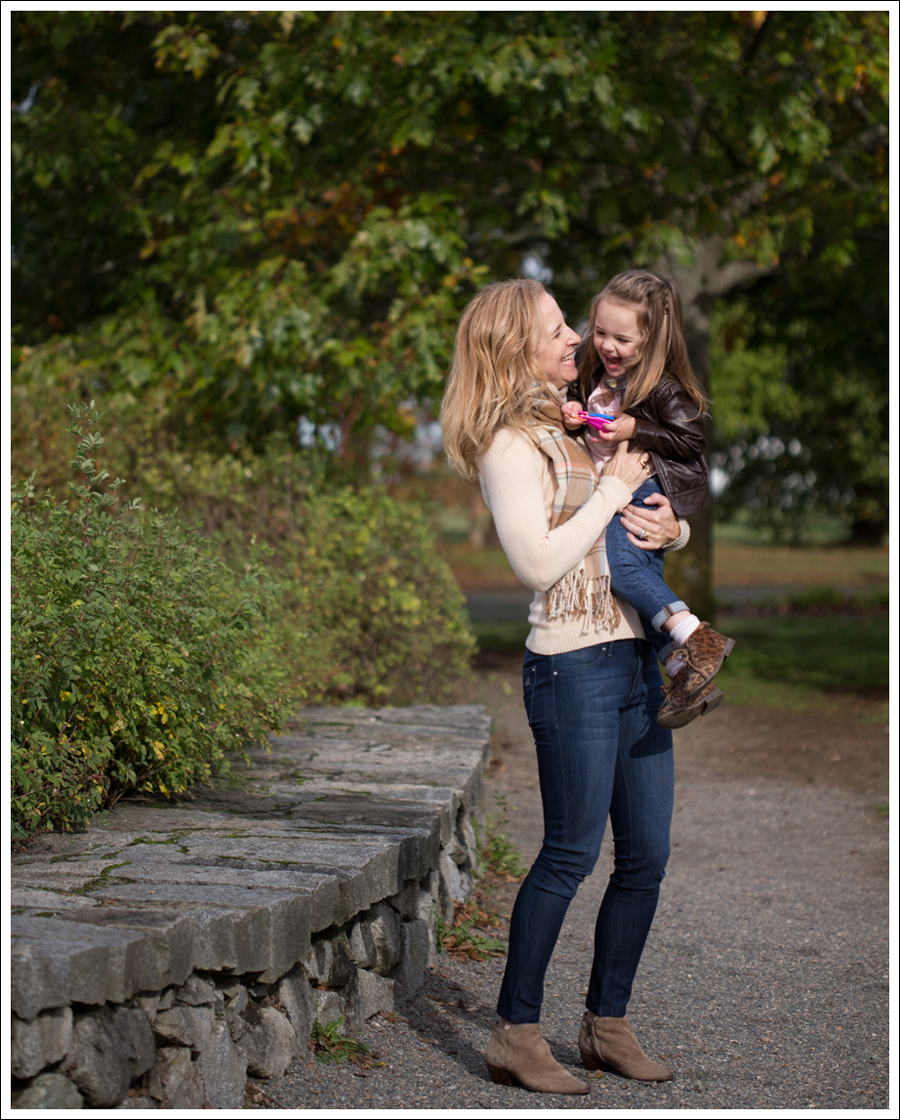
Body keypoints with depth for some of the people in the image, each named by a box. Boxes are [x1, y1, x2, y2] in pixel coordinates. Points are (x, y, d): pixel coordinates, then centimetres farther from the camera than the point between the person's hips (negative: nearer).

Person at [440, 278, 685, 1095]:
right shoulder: (509, 445, -8)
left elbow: (651, 521, 23)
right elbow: (538, 562, -19)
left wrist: (671, 527, -1)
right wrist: (614, 490, -13)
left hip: (637, 660, 8)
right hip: (573, 667, -8)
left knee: (648, 855, 9)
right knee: (571, 853, -4)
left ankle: (608, 1025, 21)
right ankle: (516, 1036, 6)